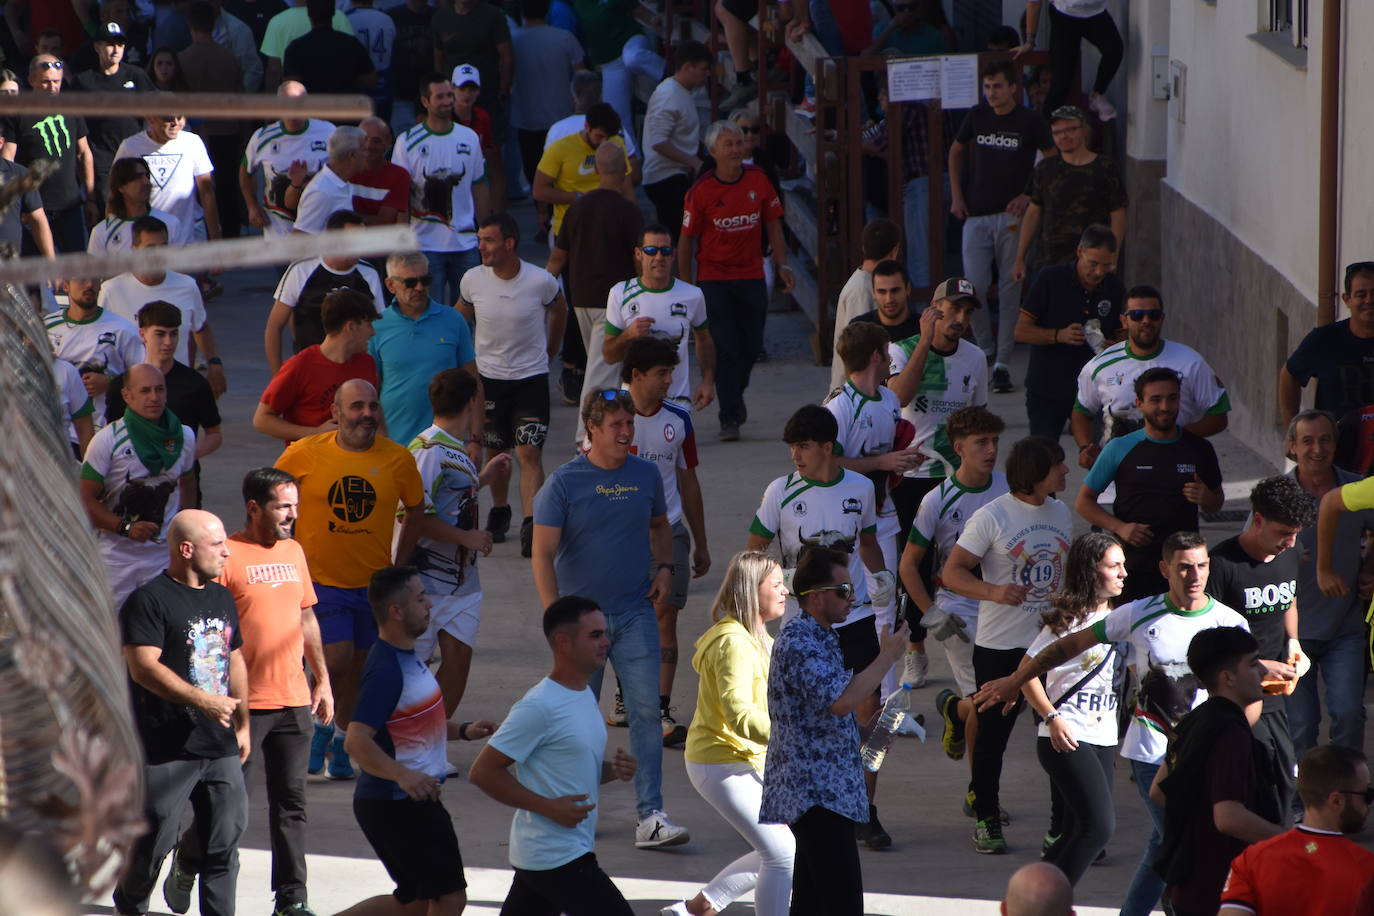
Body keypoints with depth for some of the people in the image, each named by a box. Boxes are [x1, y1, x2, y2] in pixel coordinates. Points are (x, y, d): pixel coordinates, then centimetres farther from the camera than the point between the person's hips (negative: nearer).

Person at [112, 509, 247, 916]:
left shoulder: (222, 599, 16)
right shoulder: (149, 601, -9)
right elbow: (144, 668, -18)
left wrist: (242, 724, 23)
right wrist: (203, 700, -23)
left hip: (220, 745, 7)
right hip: (166, 748, -7)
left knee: (226, 837, 3)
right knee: (155, 839, -1)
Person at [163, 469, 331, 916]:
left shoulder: (294, 552, 12)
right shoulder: (228, 554, -9)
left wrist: (322, 681, 17)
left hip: (294, 700, 6)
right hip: (245, 704, -6)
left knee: (291, 800, 5)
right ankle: (186, 864, 23)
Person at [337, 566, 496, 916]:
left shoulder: (405, 657, 12)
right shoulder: (386, 670, -21)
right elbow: (357, 740, -30)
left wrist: (462, 730, 13)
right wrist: (402, 775, -43)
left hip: (414, 799, 10)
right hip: (394, 805, -10)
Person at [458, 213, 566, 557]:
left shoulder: (541, 281, -14)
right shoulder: (473, 280, -8)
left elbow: (559, 311, 9)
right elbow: (459, 319, 12)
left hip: (531, 377, -2)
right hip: (488, 377, 2)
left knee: (530, 452, -12)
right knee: (496, 450, 12)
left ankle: (531, 526, -16)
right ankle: (499, 511, 33)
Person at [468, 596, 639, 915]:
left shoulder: (584, 694, 12)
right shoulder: (540, 707, -17)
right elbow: (482, 772, -18)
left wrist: (613, 769, 4)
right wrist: (549, 807, -20)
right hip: (558, 860, -9)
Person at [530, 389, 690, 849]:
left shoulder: (646, 475, 4)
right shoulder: (564, 483, -8)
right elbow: (543, 554, -10)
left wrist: (664, 567, 6)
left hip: (635, 613, 2)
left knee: (646, 710, -8)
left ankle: (650, 818, -10)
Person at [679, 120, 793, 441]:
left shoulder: (758, 180, 0)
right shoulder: (701, 191, -9)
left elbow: (773, 223, 8)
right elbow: (686, 239, -4)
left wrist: (782, 265, 1)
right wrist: (685, 285, -4)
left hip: (751, 276, 3)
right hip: (713, 278, -3)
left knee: (751, 346, 10)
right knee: (725, 348, -8)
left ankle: (734, 395, 38)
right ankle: (729, 417, -1)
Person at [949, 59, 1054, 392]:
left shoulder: (1030, 122, -4)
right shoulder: (978, 116, 5)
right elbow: (956, 152, 21)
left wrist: (1029, 196, -8)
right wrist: (956, 196, 12)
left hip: (1011, 216, -2)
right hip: (976, 215, 2)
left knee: (1009, 290, 0)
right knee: (974, 287, -5)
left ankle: (1002, 364, 6)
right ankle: (985, 349, 18)